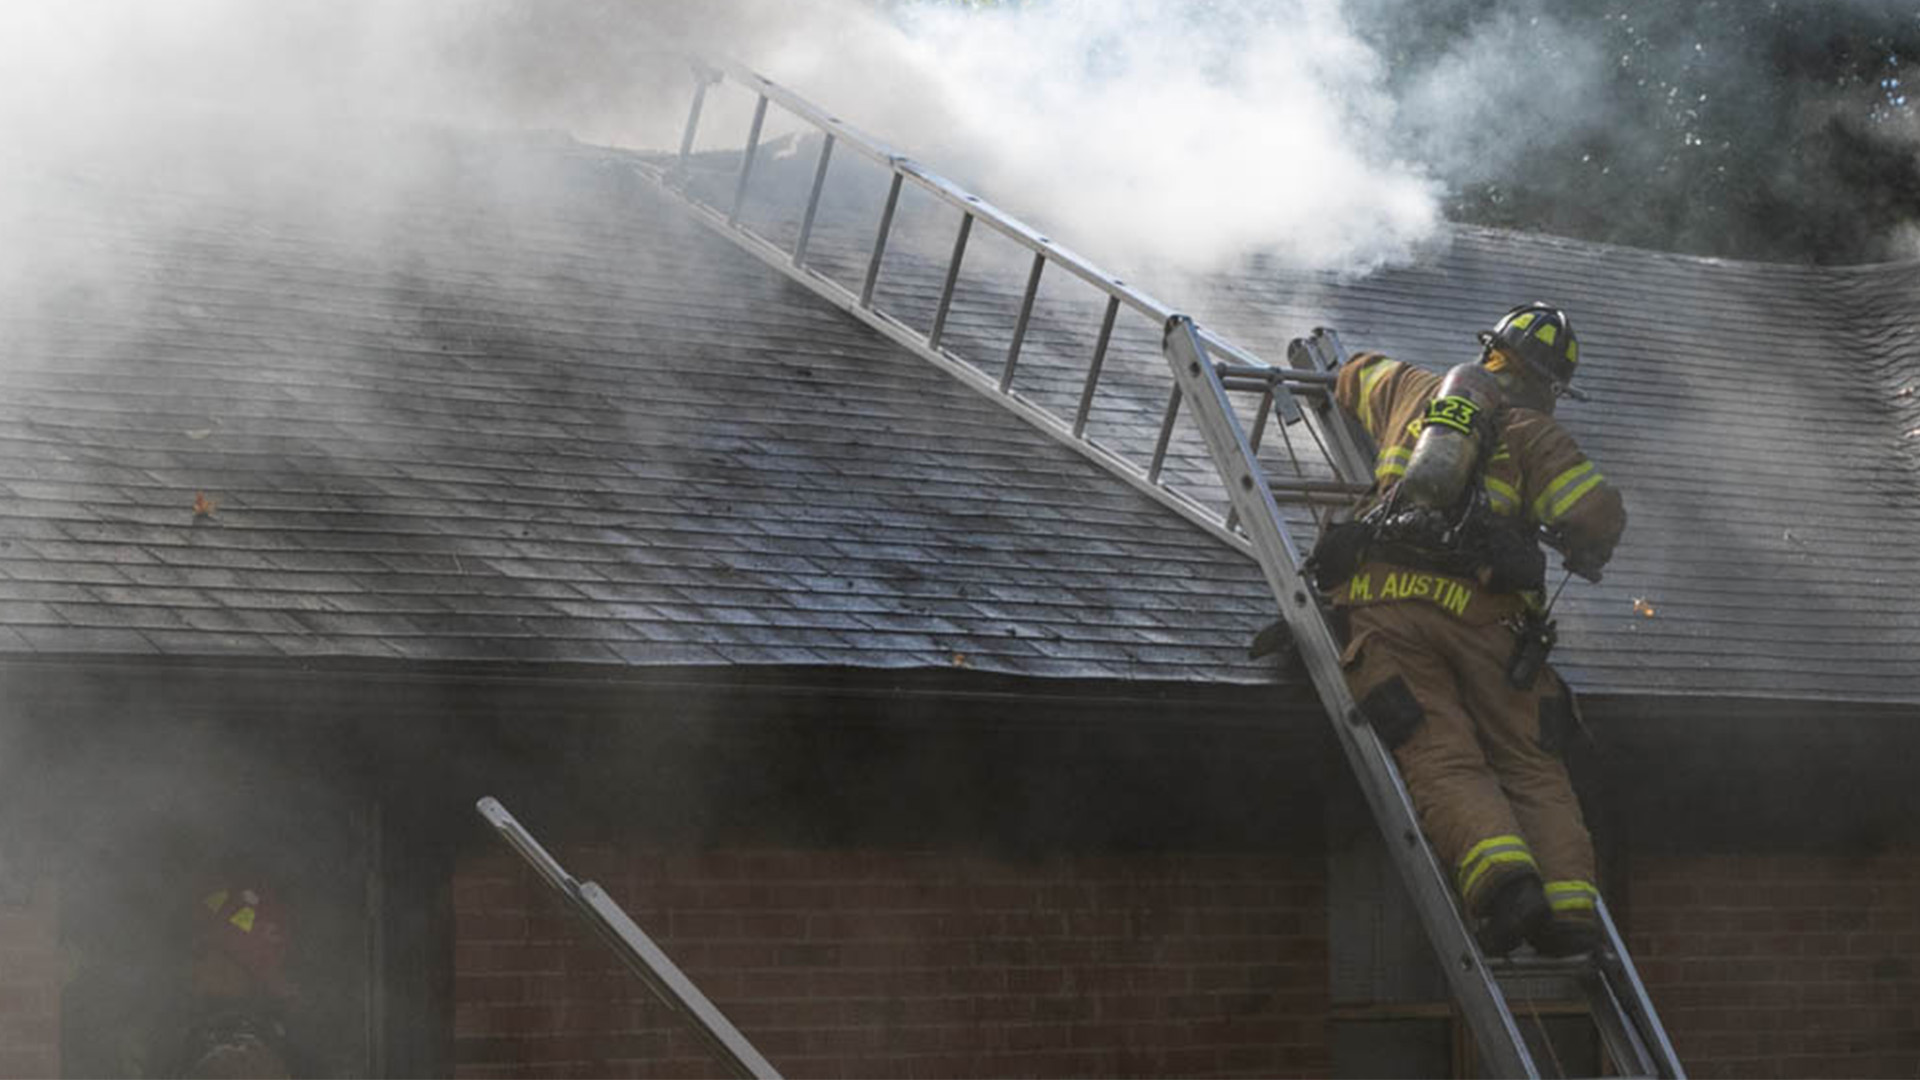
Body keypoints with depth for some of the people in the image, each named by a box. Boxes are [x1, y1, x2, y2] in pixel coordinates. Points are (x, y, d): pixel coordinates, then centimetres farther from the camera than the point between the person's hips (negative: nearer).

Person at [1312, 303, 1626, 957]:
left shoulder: (1412, 389, 24)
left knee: (1442, 761, -11)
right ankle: (1569, 897, -15)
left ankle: (1502, 874, -35)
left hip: (1385, 598, 1)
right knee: (1530, 766, 5)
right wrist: (1583, 556, 26)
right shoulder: (1534, 432, 15)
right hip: (1479, 608, -1)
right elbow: (1599, 517, 4)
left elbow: (1356, 377, 45)